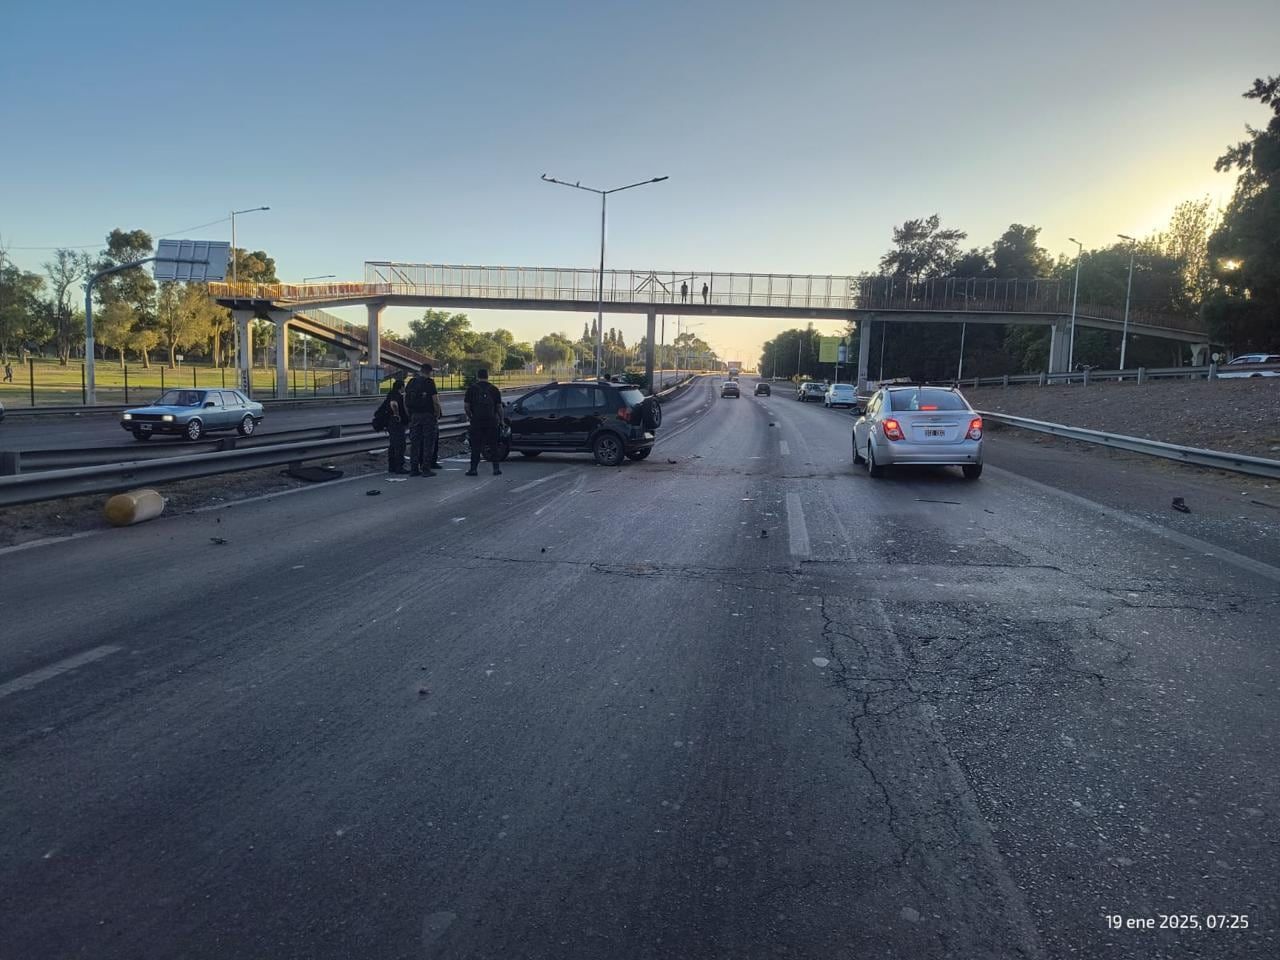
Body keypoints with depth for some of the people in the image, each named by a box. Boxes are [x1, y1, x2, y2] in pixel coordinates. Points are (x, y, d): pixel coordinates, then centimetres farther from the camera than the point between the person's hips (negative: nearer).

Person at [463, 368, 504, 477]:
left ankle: (473, 469, 1)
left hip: (476, 420, -1)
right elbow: (499, 407, 6)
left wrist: (469, 416, 15)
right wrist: (501, 420, 15)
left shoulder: (472, 388, 1)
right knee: (493, 445, 8)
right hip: (491, 421, 1)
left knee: (475, 446, 3)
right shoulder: (494, 389, 5)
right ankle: (496, 468, 8)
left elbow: (466, 405, -1)